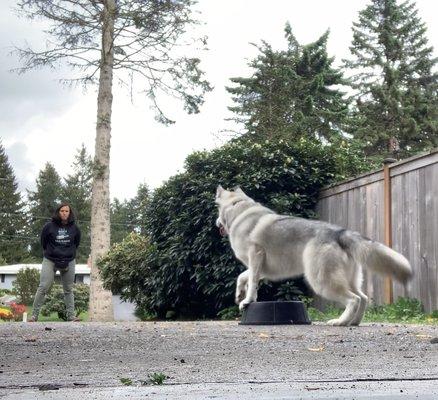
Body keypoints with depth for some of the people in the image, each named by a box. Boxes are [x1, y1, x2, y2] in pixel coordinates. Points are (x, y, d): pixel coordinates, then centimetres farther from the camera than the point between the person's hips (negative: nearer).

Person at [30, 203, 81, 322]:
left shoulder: (74, 228, 0)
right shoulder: (49, 226, -6)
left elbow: (76, 243, 17)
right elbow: (43, 242, 8)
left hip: (68, 262, 2)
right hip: (50, 261, -2)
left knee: (68, 290, 7)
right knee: (43, 287, -8)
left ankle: (71, 315, 11)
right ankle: (34, 315, -4)